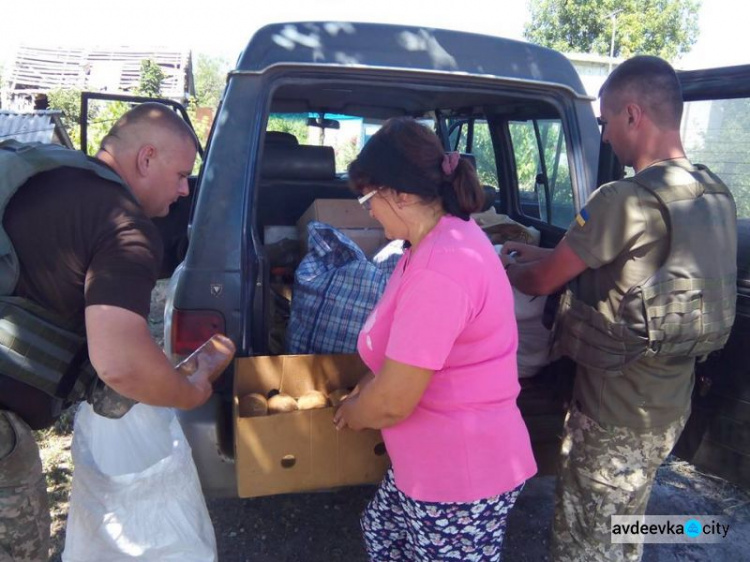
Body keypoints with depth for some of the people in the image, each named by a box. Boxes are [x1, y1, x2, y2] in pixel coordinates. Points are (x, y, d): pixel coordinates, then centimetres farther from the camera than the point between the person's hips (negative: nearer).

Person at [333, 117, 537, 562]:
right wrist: (365, 391, 16)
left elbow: (391, 403, -24)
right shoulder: (449, 236, 4)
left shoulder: (439, 268, -31)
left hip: (462, 476, -9)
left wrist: (349, 414, -3)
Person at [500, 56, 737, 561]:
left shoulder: (626, 200, -26)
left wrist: (504, 266, 6)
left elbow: (541, 281, -17)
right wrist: (544, 253, 14)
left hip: (615, 414, -8)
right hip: (672, 404, 8)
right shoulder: (716, 194, 2)